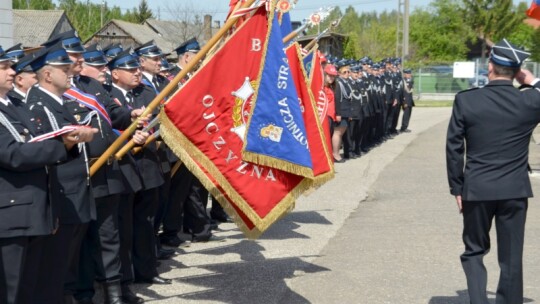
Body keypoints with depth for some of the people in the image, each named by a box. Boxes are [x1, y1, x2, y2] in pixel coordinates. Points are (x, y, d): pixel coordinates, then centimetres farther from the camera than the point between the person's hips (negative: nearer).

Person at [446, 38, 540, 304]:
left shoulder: (465, 100, -7)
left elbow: (453, 148, -4)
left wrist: (456, 188, 5)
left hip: (476, 190, 0)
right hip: (515, 191, 1)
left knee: (474, 251, 14)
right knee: (511, 259, 9)